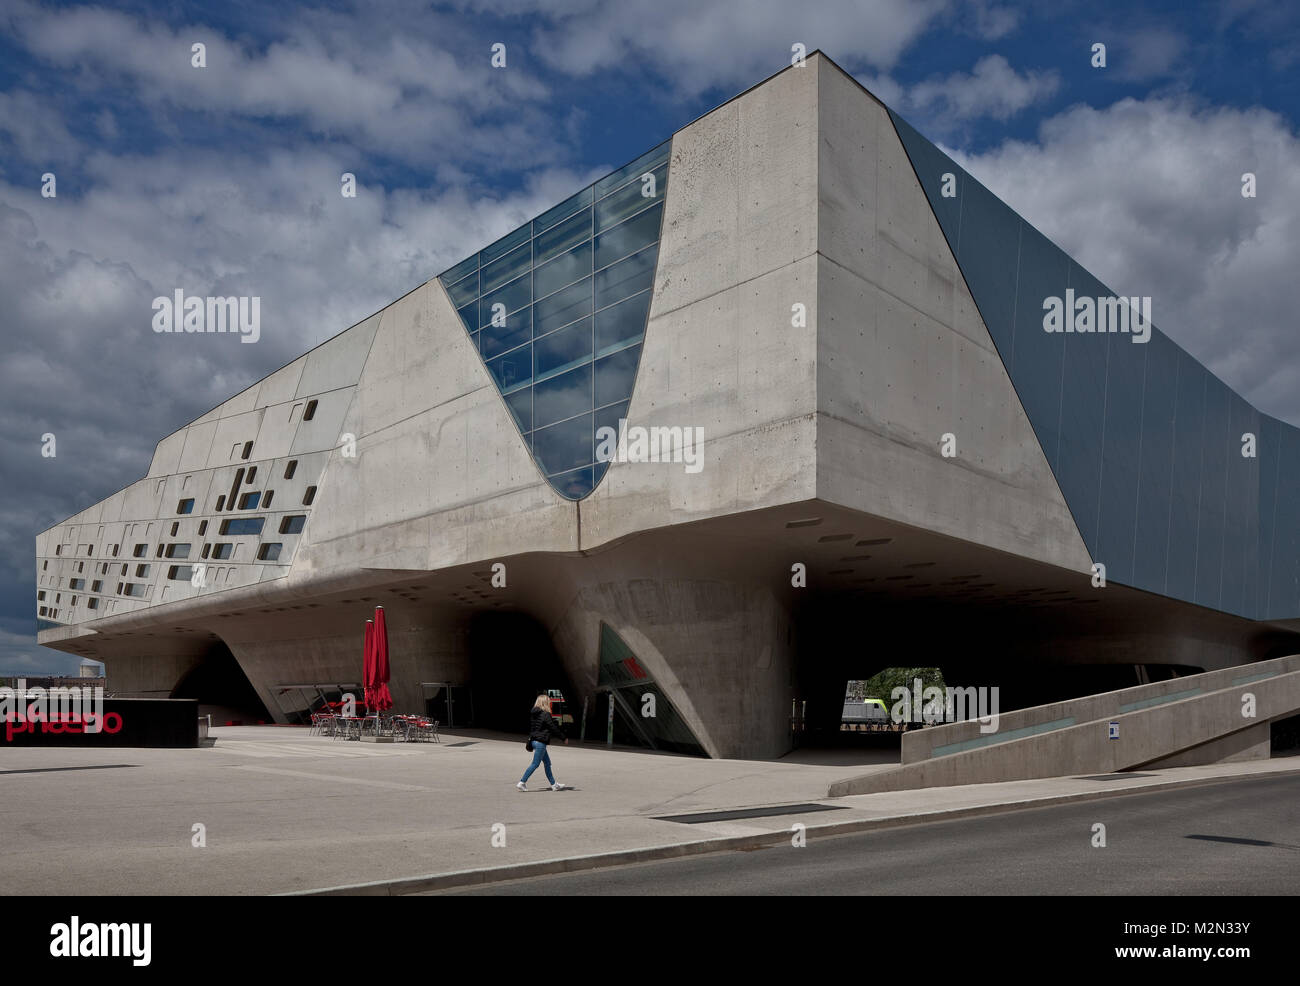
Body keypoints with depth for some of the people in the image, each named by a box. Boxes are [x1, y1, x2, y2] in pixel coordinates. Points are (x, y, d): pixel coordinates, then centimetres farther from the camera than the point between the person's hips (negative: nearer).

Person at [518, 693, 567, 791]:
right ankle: (522, 782, -3)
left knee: (547, 763, 14)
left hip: (535, 740, 9)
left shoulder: (535, 714, 10)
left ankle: (554, 784, 19)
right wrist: (564, 737, -3)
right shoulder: (546, 714, -15)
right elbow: (554, 728, -12)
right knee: (535, 764, -4)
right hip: (541, 742, -9)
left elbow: (530, 727, 17)